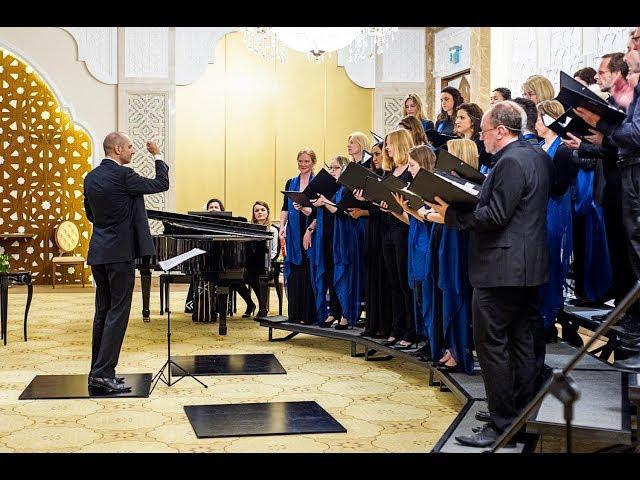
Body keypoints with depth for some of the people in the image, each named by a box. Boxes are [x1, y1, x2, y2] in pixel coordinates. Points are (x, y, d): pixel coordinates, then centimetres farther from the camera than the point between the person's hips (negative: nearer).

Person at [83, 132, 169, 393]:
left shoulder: (91, 177, 9)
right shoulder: (123, 175, -15)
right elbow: (161, 184, -6)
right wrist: (157, 156, 6)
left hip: (98, 252, 8)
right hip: (120, 252, -8)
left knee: (103, 311, 13)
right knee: (118, 313, -4)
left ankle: (98, 371, 18)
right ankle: (103, 373, -6)